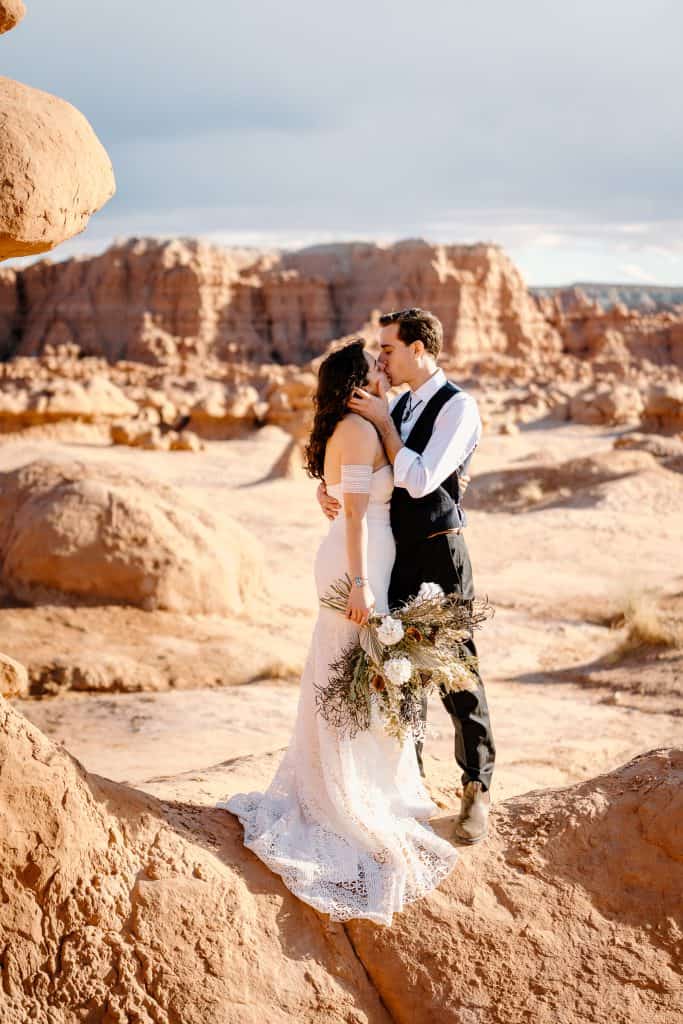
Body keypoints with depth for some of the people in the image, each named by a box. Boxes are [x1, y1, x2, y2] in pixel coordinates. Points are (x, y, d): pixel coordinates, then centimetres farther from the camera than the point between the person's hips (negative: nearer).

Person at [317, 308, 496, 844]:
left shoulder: (459, 407, -12)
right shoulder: (397, 406, 12)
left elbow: (420, 480, -22)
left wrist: (383, 423, -15)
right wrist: (327, 487, -1)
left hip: (440, 556, -7)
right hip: (396, 554, 7)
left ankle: (477, 789, 12)